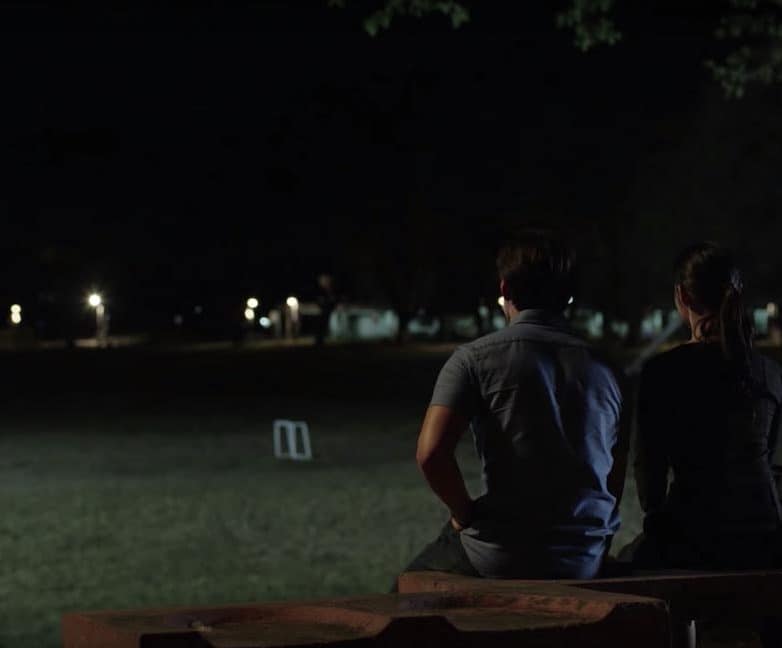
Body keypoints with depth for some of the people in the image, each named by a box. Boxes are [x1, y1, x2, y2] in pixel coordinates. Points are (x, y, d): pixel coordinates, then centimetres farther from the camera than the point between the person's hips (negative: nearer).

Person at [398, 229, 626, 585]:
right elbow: (616, 479, 13)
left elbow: (431, 452, -17)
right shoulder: (601, 371, 7)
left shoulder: (475, 358, -6)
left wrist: (465, 513, -1)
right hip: (586, 563, 5)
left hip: (501, 559, -5)